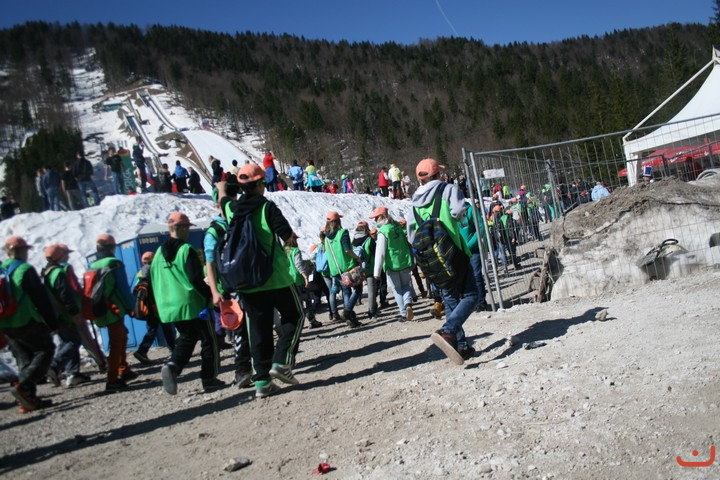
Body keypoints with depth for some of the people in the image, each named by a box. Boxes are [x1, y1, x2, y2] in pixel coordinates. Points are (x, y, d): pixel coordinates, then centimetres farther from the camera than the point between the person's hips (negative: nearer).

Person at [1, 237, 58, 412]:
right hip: (26, 322, -7)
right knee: (45, 349, 2)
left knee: (24, 360, 13)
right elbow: (41, 297, -11)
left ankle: (28, 399, 11)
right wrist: (52, 321, -5)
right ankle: (23, 386, -15)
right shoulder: (25, 269, -10)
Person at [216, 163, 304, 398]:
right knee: (294, 316, 13)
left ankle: (261, 380, 11)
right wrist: (291, 233, 9)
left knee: (258, 328, 10)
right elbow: (287, 236, -15)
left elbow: (223, 200, 29)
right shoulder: (267, 207, -11)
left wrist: (221, 187, 52)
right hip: (275, 277, -5)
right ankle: (281, 362, -1)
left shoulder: (232, 208, 5)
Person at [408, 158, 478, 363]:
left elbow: (412, 235, 12)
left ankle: (462, 346, 16)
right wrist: (458, 216, 1)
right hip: (453, 252, -6)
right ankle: (447, 332, -24)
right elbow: (458, 211, -20)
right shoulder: (449, 189, -3)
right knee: (470, 295, -1)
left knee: (450, 300, 15)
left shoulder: (416, 201, 12)